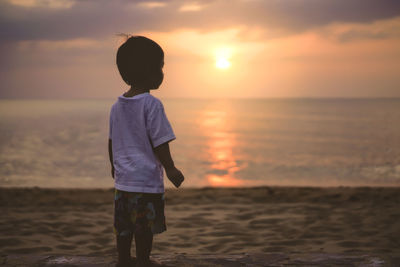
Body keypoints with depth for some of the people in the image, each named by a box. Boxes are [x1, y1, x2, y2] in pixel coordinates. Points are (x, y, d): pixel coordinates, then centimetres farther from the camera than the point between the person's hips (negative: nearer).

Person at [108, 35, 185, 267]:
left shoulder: (117, 106, 5)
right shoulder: (152, 104, -16)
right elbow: (159, 142, -17)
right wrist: (171, 169, -7)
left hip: (123, 178, 7)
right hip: (147, 180, -7)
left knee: (124, 226, 18)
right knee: (145, 228, 3)